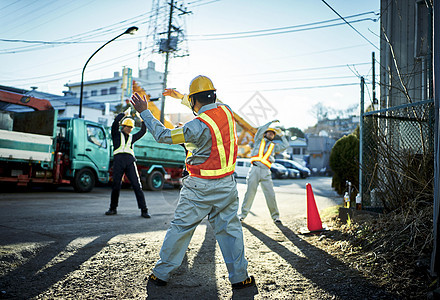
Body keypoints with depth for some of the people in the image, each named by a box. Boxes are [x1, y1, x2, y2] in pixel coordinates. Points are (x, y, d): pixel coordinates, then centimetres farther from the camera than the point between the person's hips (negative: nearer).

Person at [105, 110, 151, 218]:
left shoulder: (132, 137, 26)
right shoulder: (117, 134, 16)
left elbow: (143, 131, 24)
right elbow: (115, 122, 2)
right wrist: (124, 114, 11)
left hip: (130, 161, 2)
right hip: (118, 160, -2)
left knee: (137, 185, -6)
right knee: (116, 185, 2)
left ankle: (144, 210, -7)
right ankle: (113, 208, 18)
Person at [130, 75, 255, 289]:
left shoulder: (197, 126, -20)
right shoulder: (226, 111, -1)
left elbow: (163, 135, -9)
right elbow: (207, 110, 22)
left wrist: (144, 111, 0)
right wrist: (180, 98, 29)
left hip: (199, 188, -5)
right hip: (227, 185, 5)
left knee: (180, 228, 8)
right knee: (229, 229, 12)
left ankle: (161, 273, 22)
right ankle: (239, 277, 17)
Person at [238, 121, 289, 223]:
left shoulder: (274, 146, 23)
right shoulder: (259, 141, 17)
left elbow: (285, 145, 15)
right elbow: (260, 130, 2)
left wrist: (281, 134, 20)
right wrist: (271, 122, 7)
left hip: (266, 172, 2)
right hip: (255, 169, -2)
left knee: (270, 194, -3)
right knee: (250, 192, -3)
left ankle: (275, 216, 8)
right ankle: (243, 214, 6)